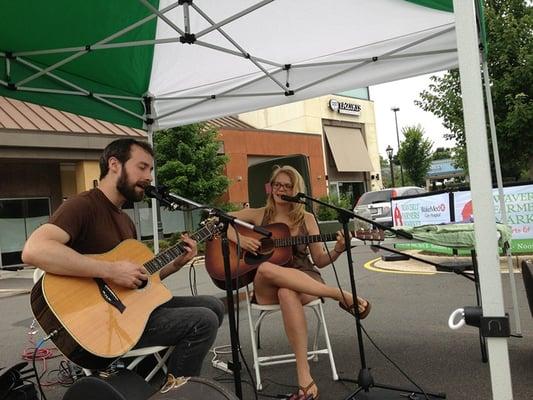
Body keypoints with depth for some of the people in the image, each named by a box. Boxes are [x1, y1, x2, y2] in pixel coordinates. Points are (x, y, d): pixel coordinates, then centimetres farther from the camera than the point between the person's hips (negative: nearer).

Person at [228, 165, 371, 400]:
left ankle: (305, 378, -36)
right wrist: (239, 239, -11)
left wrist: (338, 250, -12)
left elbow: (320, 261, 9)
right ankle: (342, 296, -32)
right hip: (266, 288, 1)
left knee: (287, 293, -39)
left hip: (305, 281, 0)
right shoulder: (258, 215, 8)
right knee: (266, 269, -37)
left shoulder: (307, 219, 9)